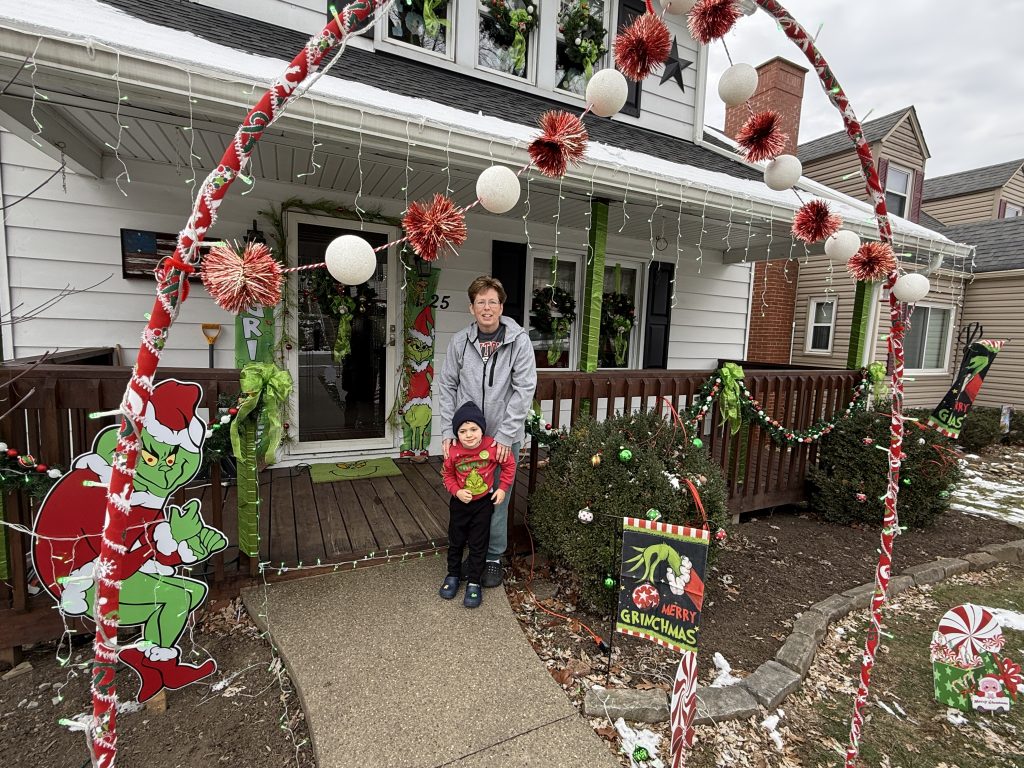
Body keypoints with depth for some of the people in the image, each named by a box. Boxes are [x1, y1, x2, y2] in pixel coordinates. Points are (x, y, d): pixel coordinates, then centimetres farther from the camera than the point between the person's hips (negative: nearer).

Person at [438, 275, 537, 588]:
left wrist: (505, 435, -15)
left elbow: (524, 389, -12)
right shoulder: (459, 341, 0)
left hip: (504, 437, -2)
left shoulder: (519, 340, -8)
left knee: (498, 499, 9)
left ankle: (494, 557, 30)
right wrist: (448, 431, -5)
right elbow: (446, 387, 3)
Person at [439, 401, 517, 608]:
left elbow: (509, 465, -5)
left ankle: (473, 583, 24)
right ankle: (452, 575, 38)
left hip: (484, 503, -1)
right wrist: (457, 491, -17)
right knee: (455, 541, 17)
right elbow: (447, 475, -2)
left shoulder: (493, 447, -21)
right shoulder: (453, 452, -18)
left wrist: (502, 488, -9)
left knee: (478, 545, 9)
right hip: (460, 503, 2)